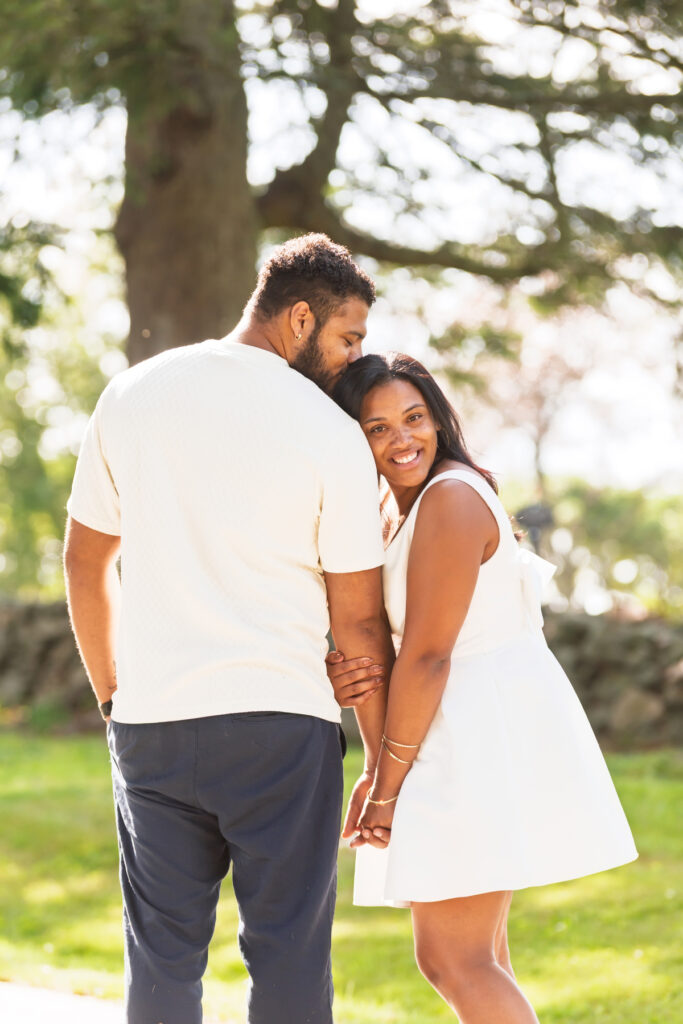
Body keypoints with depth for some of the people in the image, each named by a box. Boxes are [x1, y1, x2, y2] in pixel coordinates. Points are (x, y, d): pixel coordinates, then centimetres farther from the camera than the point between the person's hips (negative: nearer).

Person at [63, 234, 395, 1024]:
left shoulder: (131, 396, 6)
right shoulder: (331, 434, -6)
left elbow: (85, 562, 14)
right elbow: (358, 620, -2)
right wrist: (386, 761, 8)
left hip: (151, 723, 4)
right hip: (279, 721, -4)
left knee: (162, 958, 10)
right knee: (288, 954, 3)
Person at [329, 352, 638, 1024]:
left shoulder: (450, 498, -16)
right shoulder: (394, 508, 15)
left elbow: (428, 654, -18)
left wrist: (387, 785, -15)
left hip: (483, 733, -11)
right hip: (467, 734, 11)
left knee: (451, 961, -13)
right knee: (475, 955, 17)